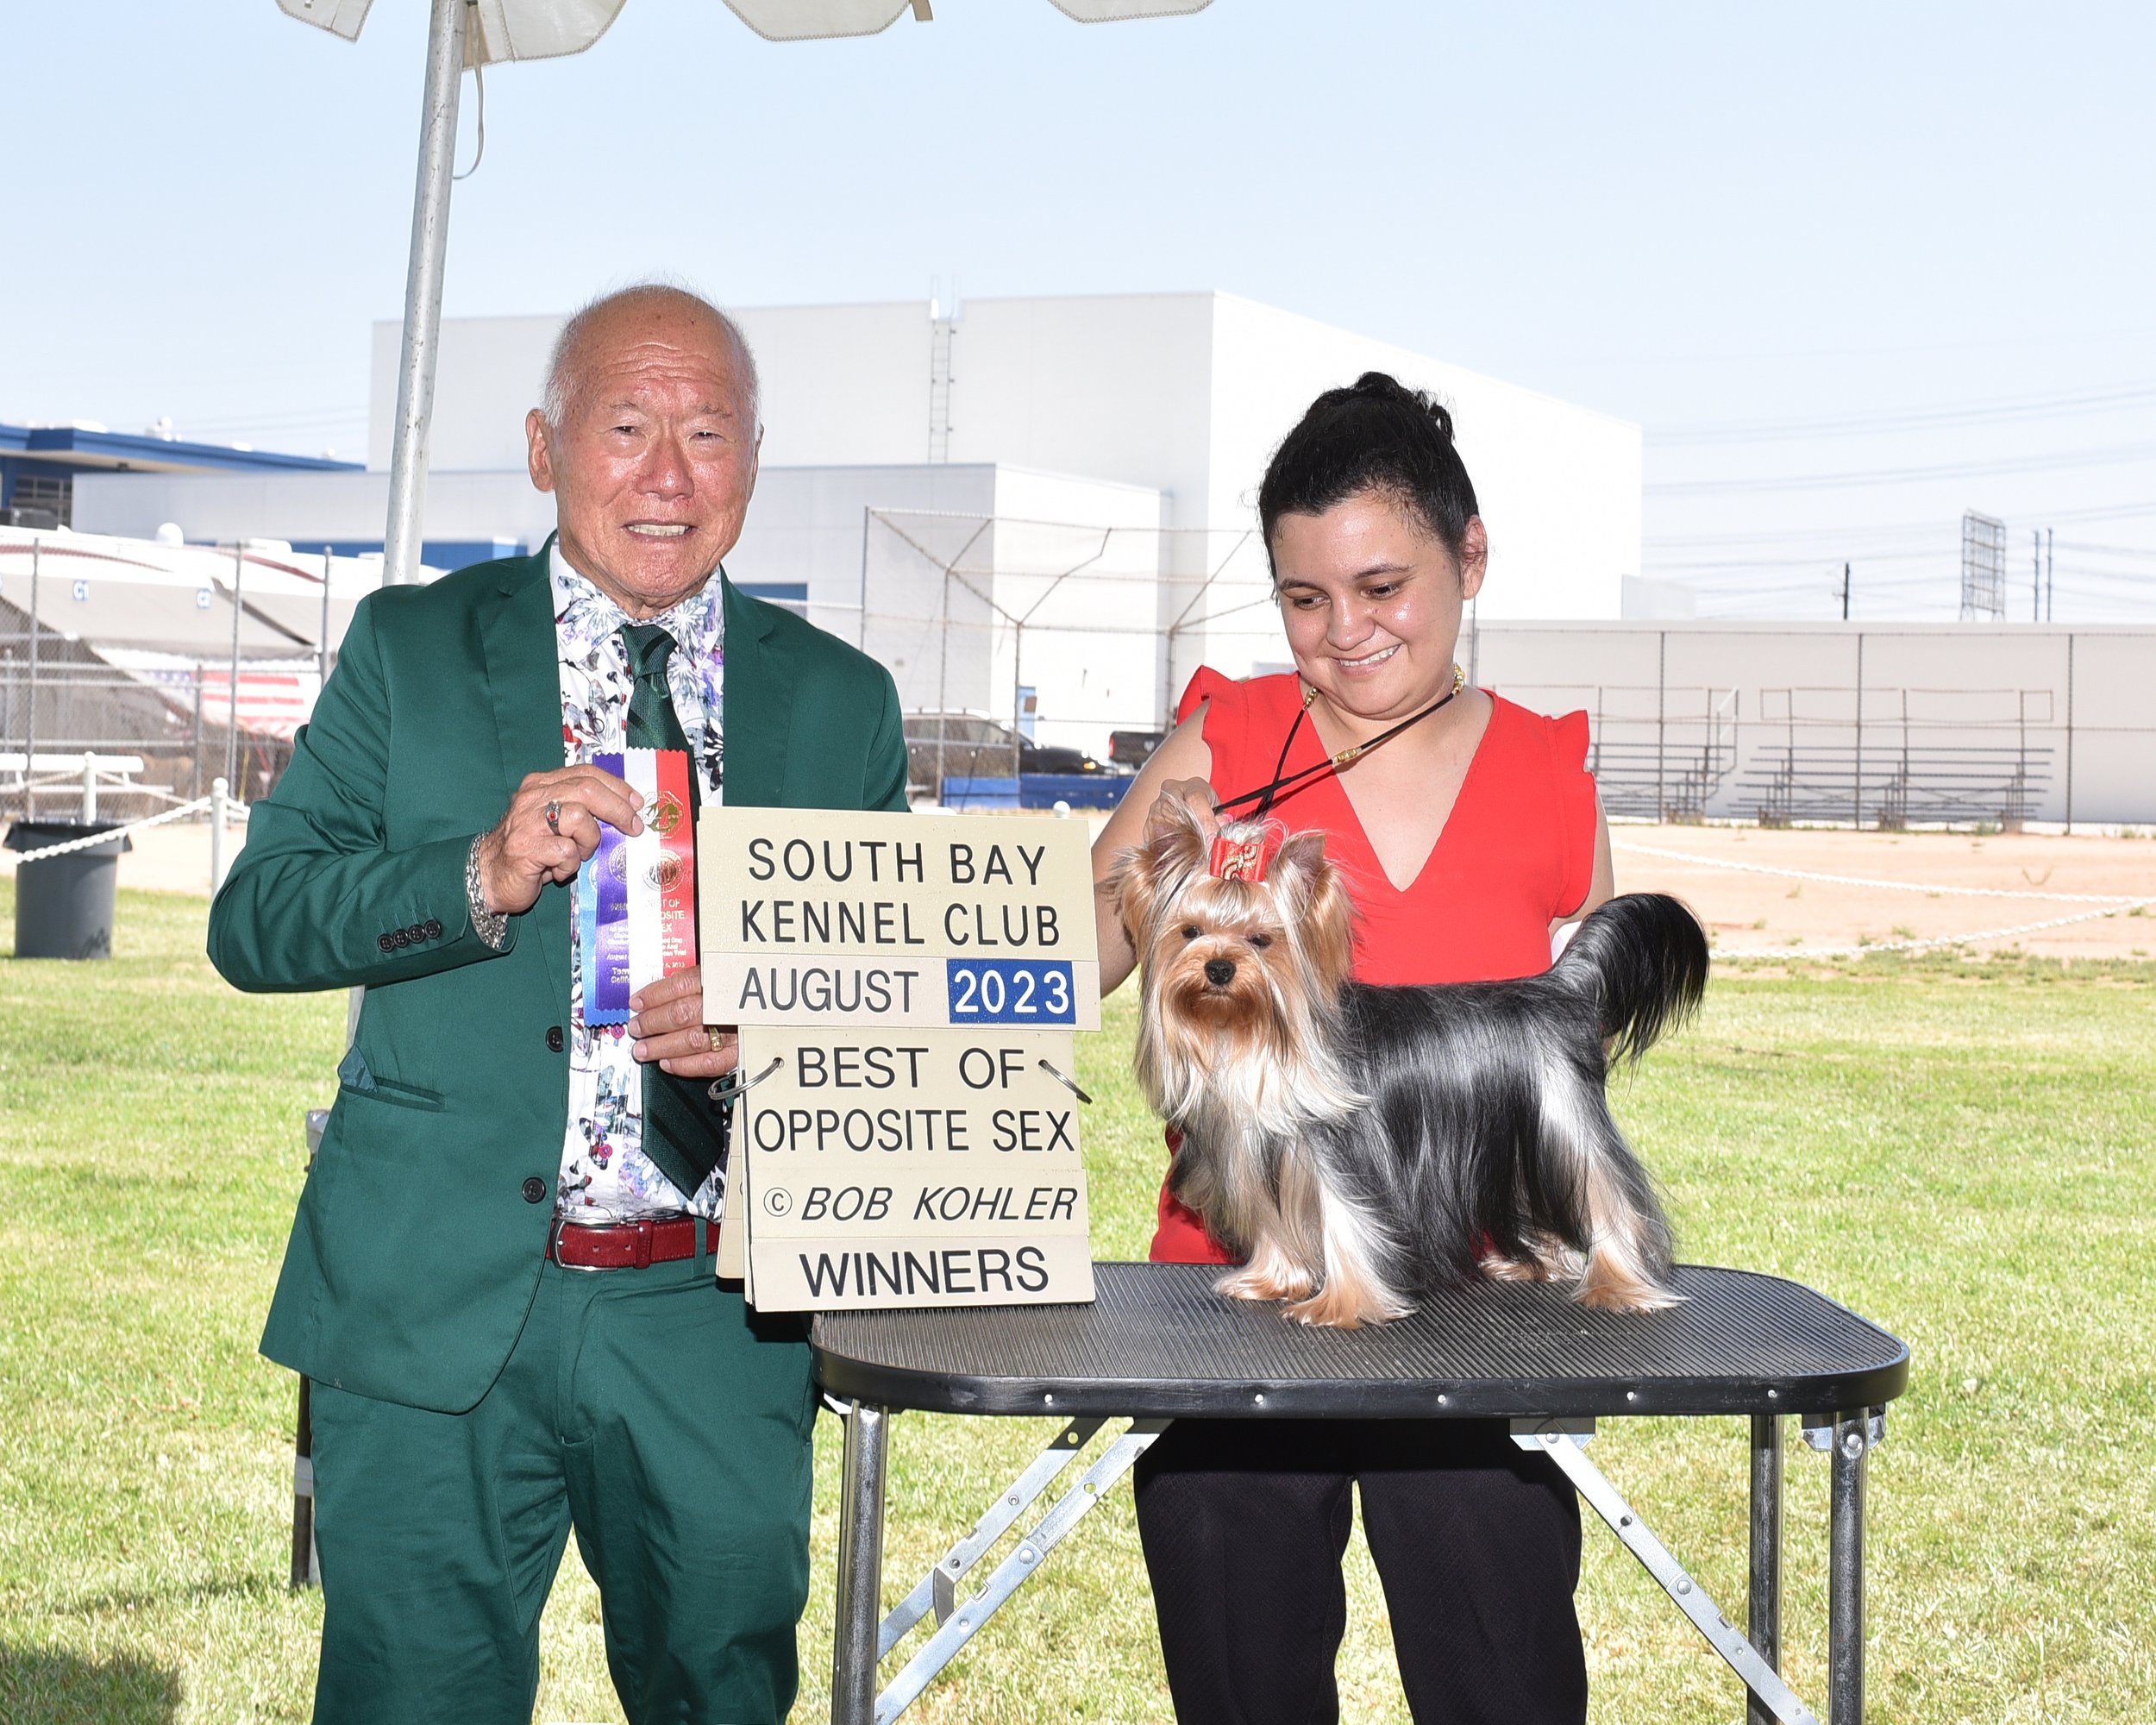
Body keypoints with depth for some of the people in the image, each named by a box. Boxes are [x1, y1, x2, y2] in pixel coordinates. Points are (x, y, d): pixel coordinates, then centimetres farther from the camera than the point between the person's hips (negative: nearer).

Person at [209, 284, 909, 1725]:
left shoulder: (843, 701, 10)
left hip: (717, 1330, 2)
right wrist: (479, 878, -17)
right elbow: (253, 919, -1)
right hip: (438, 1311, -1)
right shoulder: (411, 649, 6)